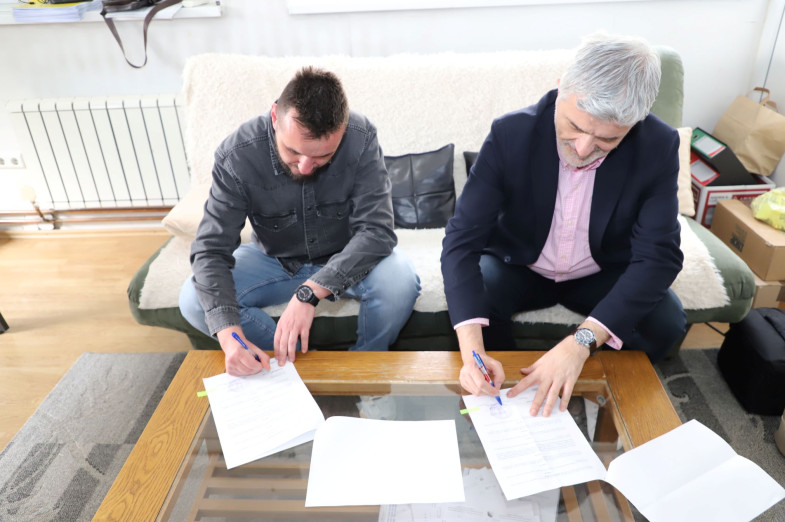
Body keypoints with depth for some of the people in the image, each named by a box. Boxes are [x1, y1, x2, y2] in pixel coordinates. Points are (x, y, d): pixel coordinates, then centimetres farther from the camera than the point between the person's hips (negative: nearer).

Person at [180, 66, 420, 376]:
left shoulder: (361, 138, -26)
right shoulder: (237, 155, -25)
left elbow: (376, 230, -29)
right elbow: (210, 251, -25)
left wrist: (309, 292, -41)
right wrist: (228, 332, -42)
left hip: (346, 259, -1)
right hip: (274, 260, 1)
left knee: (399, 280, -32)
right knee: (194, 300, -21)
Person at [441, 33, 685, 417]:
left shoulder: (658, 147, -22)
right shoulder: (510, 133, -26)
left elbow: (657, 255, -25)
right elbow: (461, 240, -29)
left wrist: (581, 343, -41)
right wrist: (472, 351, -43)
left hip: (605, 273, 1)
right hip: (519, 266, -1)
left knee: (666, 322, -24)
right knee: (470, 301, -30)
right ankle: (504, 394, 0)